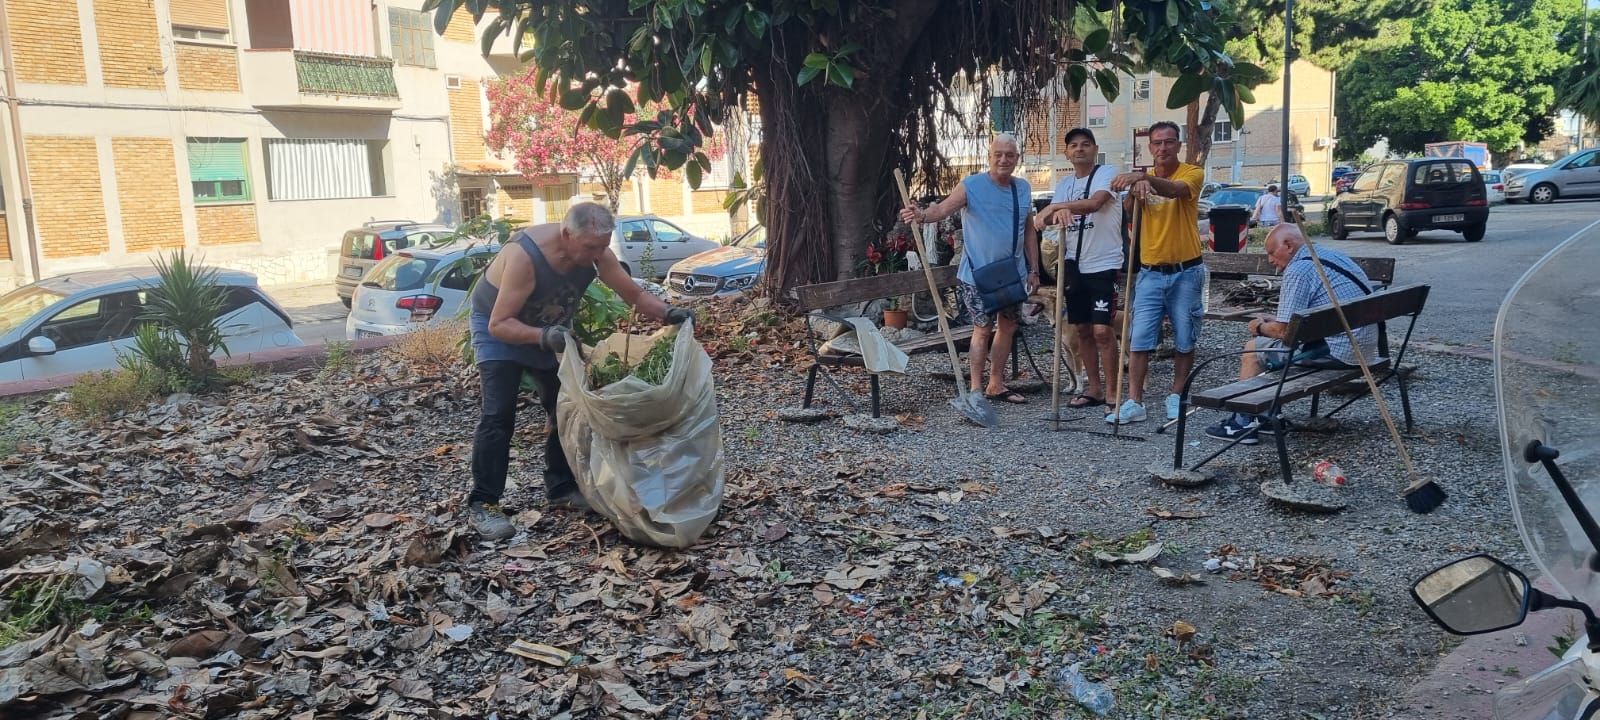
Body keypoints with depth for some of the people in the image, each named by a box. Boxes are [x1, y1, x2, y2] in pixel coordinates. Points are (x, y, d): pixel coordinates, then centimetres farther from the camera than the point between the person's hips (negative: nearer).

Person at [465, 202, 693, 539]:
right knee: (498, 414, -16)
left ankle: (561, 486, 20)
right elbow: (499, 324, -37)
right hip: (498, 325, -6)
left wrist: (667, 313, -32)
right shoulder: (524, 255, -39)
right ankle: (482, 505, -10)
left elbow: (635, 294, -13)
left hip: (550, 327, 6)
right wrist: (544, 336, -53)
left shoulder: (596, 252, -22)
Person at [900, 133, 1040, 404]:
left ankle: (996, 385, 25)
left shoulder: (1023, 188, 8)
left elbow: (1029, 232, 14)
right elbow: (944, 208, -26)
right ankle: (976, 389, 3)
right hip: (978, 273, -6)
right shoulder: (972, 186, -10)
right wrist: (923, 215, -47)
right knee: (983, 328, -5)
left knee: (1008, 326, 12)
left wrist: (1034, 269, 12)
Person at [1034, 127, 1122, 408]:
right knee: (1082, 329, 11)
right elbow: (1049, 217, 1)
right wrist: (1058, 211, -22)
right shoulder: (1064, 184, 13)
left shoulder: (1105, 175, -7)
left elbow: (1094, 203, -27)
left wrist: (1055, 207, -27)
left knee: (1102, 330, -10)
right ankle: (1094, 389, 22)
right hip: (1075, 265, 7)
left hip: (1103, 265, -7)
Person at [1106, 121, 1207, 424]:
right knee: (1139, 340, -4)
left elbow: (1175, 189, -28)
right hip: (1150, 272, 2)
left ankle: (1176, 396, 21)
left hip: (1186, 271, -2)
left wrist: (1143, 177, -46)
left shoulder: (1192, 173, -4)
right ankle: (1134, 402, -2)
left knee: (1184, 341, 7)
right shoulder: (1144, 179, 6)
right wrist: (1136, 187, -40)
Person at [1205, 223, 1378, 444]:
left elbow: (1284, 331, -15)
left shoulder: (1298, 270, -15)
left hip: (1338, 351, -10)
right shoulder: (1330, 255, 15)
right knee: (1267, 343, 21)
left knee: (1253, 349, 2)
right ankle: (1266, 416, 24)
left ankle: (1242, 424, 9)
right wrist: (1273, 321, 20)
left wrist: (1260, 328, 6)